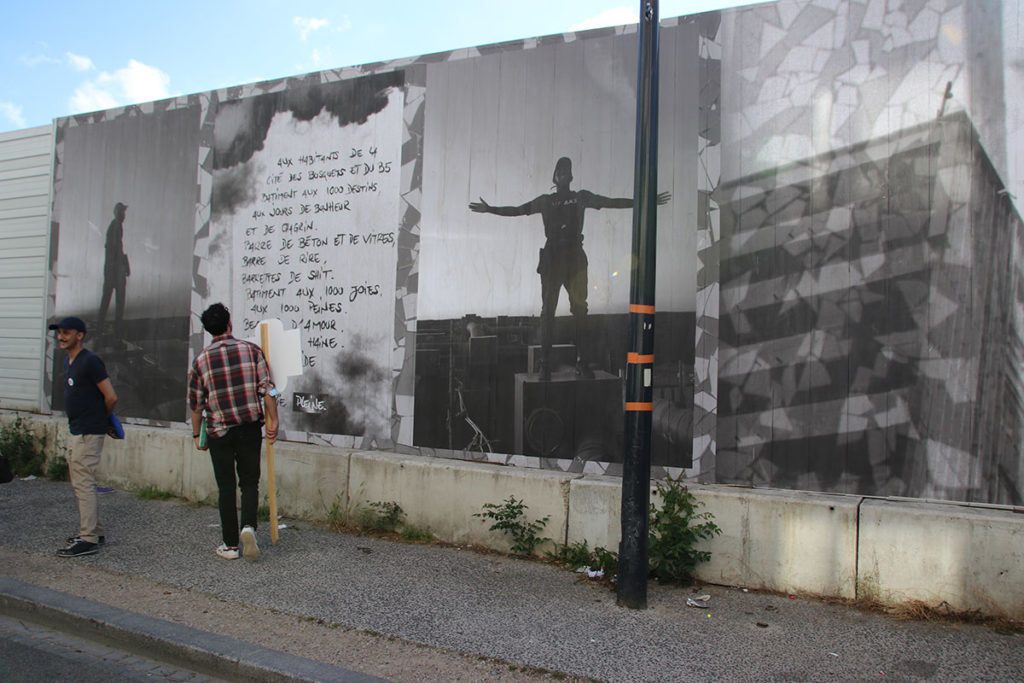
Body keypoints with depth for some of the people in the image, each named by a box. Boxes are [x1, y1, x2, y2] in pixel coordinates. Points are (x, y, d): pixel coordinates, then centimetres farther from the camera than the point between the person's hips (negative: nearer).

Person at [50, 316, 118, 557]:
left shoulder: (89, 361, -16)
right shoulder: (68, 362, 14)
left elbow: (111, 397, -18)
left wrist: (103, 419, 0)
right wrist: (104, 422, 17)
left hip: (89, 432, -10)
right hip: (77, 430, 10)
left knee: (83, 483, -9)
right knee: (80, 483, 16)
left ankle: (88, 539, -5)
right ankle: (95, 531, 25)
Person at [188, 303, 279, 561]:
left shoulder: (201, 359, -1)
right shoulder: (251, 350, -3)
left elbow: (196, 402, 4)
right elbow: (267, 390, -7)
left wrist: (197, 435, 14)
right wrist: (273, 421, 1)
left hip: (219, 431, 0)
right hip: (250, 427, 0)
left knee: (226, 487, 10)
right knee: (249, 481, 12)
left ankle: (230, 545, 14)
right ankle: (248, 526, -10)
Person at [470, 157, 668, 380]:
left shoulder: (582, 197, 12)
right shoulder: (545, 201, 12)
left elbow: (612, 202, 10)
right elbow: (517, 210, 14)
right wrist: (490, 209, 6)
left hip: (575, 256, 1)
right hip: (552, 257, -1)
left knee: (580, 309, -4)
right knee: (548, 310, -5)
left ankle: (582, 362, -1)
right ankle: (545, 363, -5)